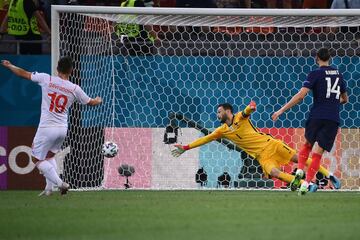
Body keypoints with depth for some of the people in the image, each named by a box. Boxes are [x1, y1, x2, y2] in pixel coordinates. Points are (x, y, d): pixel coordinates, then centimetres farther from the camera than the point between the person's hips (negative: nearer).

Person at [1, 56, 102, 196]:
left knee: (37, 159, 7)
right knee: (49, 156, 26)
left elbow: (24, 74, 4)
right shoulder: (75, 89, -1)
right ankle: (49, 188, 18)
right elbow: (90, 102, 16)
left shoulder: (46, 79, -7)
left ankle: (60, 183, -7)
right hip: (63, 129, 4)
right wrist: (98, 100, 40)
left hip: (47, 128, -4)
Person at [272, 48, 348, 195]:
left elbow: (301, 95, -13)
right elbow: (345, 99, 27)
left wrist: (281, 110, -11)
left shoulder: (315, 74, -2)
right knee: (317, 153, 0)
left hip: (317, 116, -2)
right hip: (333, 119, 2)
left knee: (307, 144, 22)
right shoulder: (338, 74, 13)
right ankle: (306, 183, -12)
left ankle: (299, 171, 3)